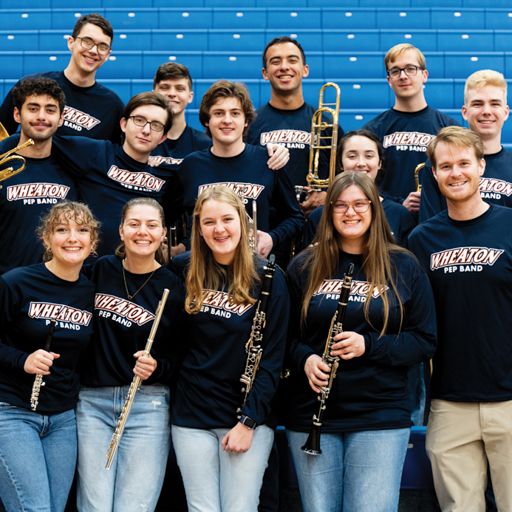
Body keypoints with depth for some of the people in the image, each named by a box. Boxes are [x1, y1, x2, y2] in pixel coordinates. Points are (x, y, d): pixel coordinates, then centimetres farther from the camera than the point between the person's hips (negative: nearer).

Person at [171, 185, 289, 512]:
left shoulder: (268, 278, -5)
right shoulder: (186, 271, 3)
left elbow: (272, 357, -7)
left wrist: (249, 421, -11)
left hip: (249, 415, -2)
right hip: (192, 415, 2)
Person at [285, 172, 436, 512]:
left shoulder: (403, 267, 3)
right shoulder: (305, 267, 6)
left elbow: (426, 341, 1)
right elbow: (285, 334, 10)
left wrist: (369, 345, -14)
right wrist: (304, 359, -12)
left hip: (381, 418, -1)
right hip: (311, 416, 2)